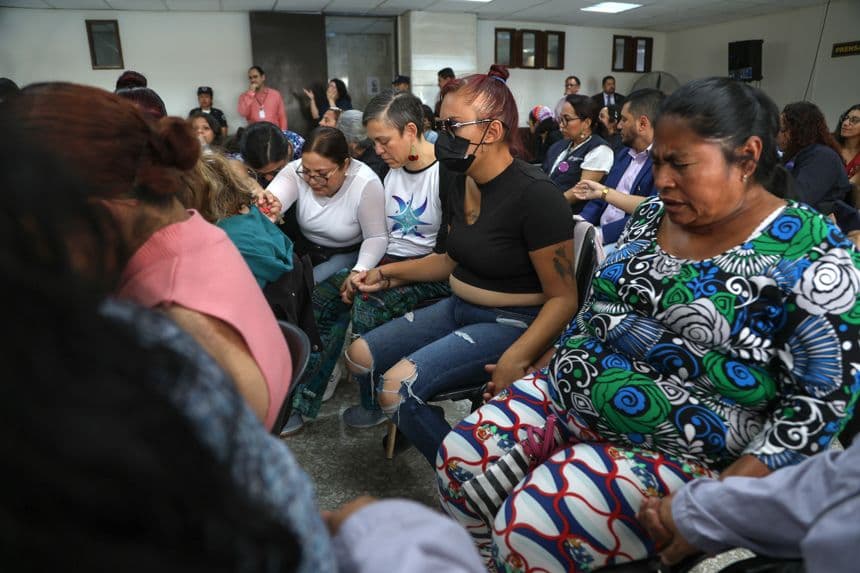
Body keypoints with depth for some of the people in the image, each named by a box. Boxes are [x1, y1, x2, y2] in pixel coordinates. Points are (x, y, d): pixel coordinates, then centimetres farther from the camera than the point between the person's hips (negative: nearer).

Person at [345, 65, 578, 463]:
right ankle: (413, 422, 26)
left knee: (398, 386, -23)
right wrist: (388, 273, 10)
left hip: (511, 323, -8)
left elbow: (563, 299, -19)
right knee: (360, 357, 2)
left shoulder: (534, 195, -21)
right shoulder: (462, 185, 4)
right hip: (459, 310, 8)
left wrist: (513, 362, -31)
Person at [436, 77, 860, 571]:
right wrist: (536, 370, 8)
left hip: (676, 452, -6)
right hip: (568, 397, 7)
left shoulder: (808, 253, -13)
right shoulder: (651, 215, 6)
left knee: (526, 528, -20)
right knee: (460, 459, -4)